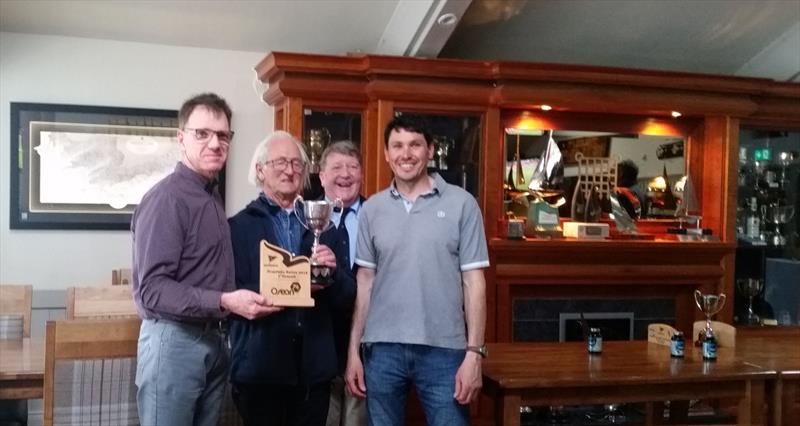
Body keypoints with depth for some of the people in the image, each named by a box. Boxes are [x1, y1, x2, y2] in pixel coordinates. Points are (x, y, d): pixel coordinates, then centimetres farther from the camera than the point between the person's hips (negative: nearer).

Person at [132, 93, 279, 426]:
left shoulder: (212, 197, 12)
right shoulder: (166, 199, -15)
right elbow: (151, 289, -22)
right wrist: (224, 302, -29)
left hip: (213, 341, 8)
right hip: (174, 340, -8)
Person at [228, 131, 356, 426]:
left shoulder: (323, 227, 11)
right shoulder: (238, 226, 0)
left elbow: (346, 298, 10)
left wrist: (332, 271, -10)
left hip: (314, 368, 3)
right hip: (259, 369, -3)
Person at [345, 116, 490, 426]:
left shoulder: (461, 203, -1)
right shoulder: (371, 209, 6)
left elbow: (473, 282, -1)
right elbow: (364, 282, 9)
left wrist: (474, 353, -7)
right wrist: (353, 350, 5)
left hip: (443, 349, -2)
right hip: (382, 349, 2)